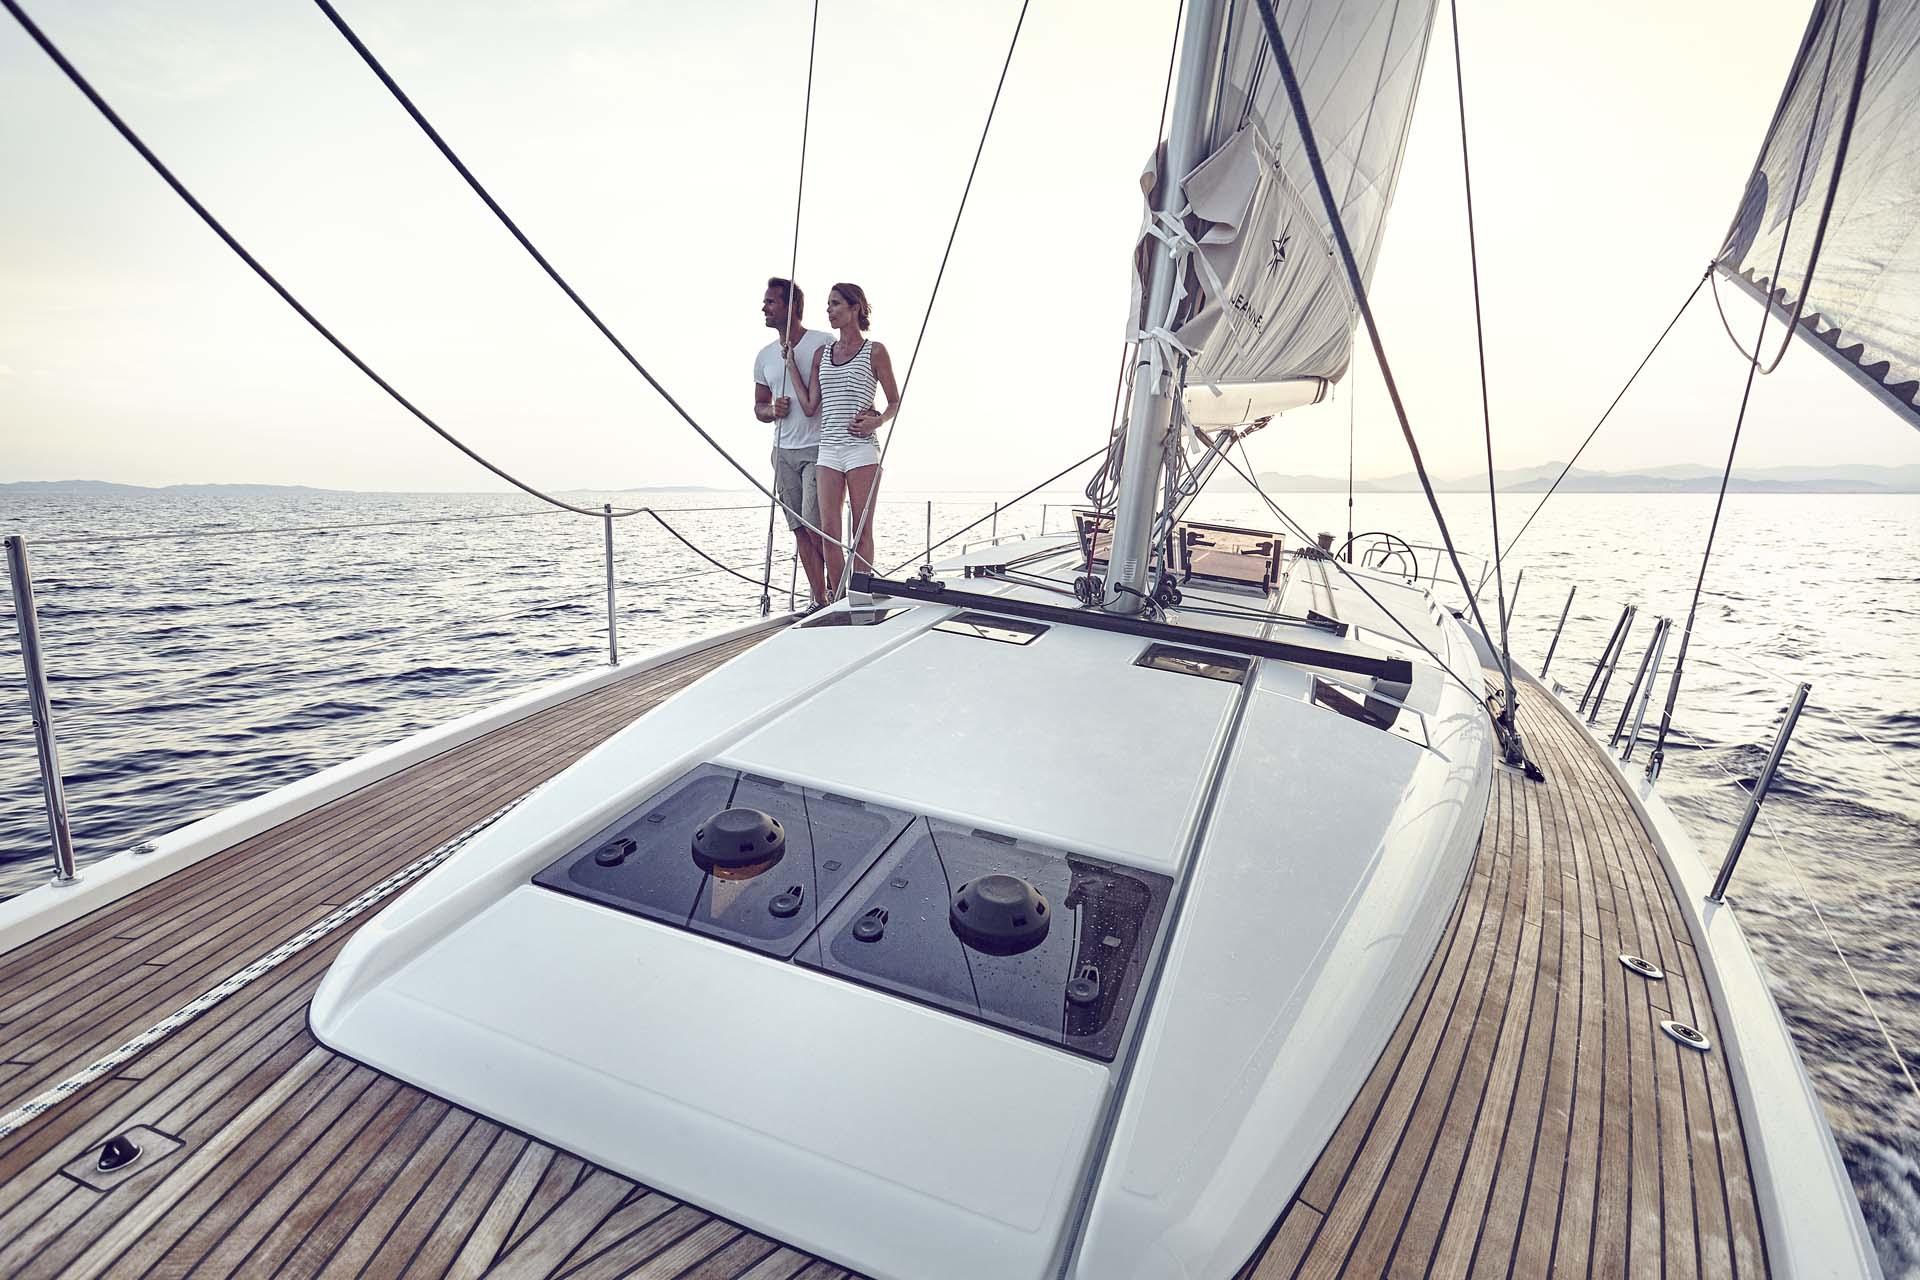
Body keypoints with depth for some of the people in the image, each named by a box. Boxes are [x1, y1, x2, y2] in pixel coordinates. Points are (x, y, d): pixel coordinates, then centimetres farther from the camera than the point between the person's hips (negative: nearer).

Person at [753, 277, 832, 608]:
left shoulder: (825, 343, -4)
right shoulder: (765, 356, 13)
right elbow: (759, 406, 19)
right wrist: (772, 410, -2)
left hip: (819, 448, -6)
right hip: (784, 452, 6)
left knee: (815, 525, -14)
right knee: (800, 530, 4)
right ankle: (820, 601, 10)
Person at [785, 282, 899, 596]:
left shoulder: (874, 351, 2)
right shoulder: (821, 354, 15)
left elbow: (895, 401, 7)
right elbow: (810, 406, 9)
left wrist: (878, 420, -12)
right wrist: (792, 364, 10)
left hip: (861, 449, -4)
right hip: (828, 449, 5)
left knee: (862, 531, -2)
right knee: (828, 532, 0)